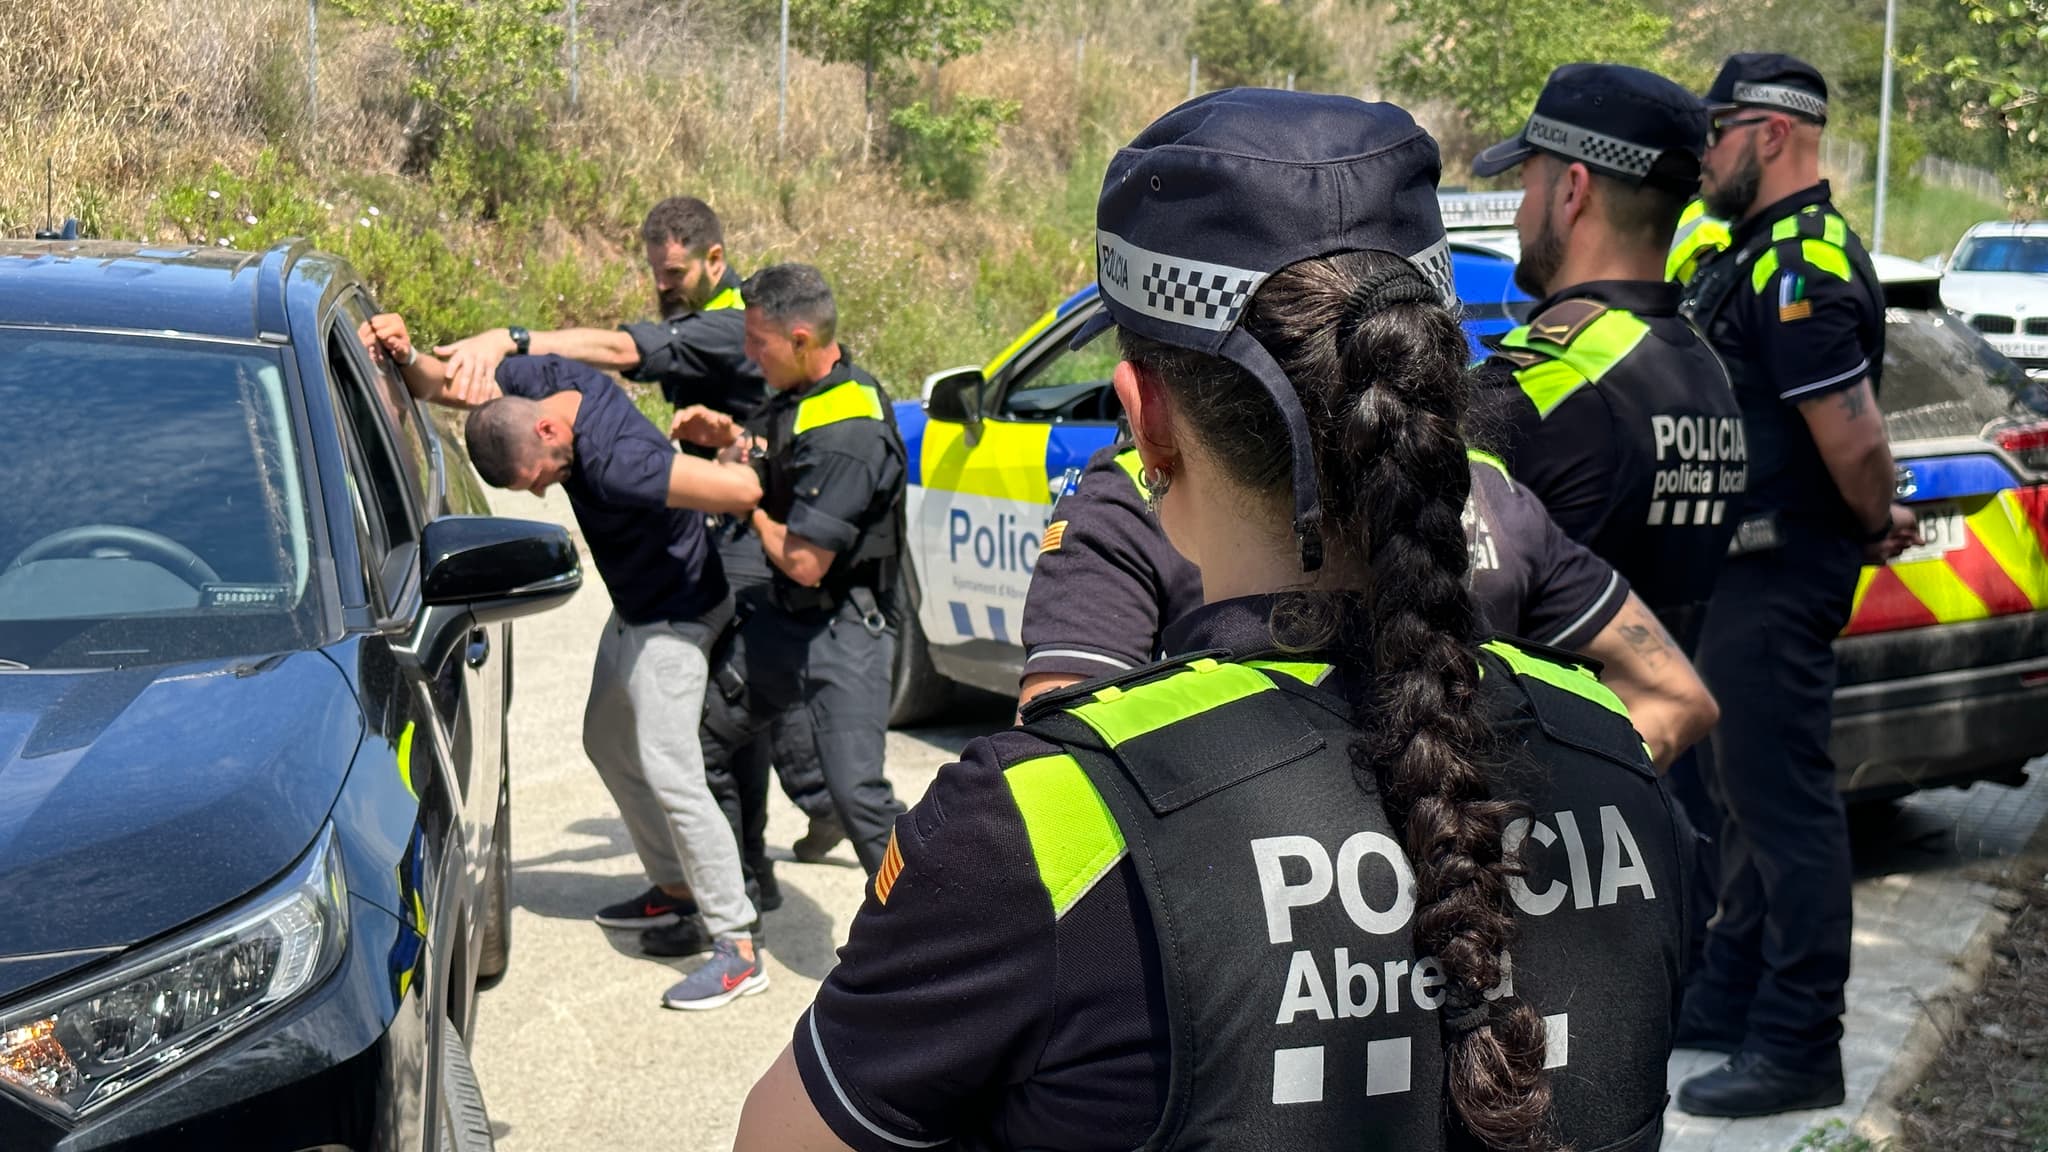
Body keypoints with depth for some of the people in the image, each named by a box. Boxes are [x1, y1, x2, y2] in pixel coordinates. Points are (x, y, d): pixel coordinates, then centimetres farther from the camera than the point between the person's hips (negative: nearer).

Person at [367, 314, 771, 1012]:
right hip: (635, 610, 10)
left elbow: (744, 490, -42)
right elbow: (448, 386, -3)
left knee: (669, 773, -13)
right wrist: (408, 359, -25)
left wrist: (727, 453, -18)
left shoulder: (614, 462, -38)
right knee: (608, 742, 20)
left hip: (675, 618, -10)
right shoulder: (546, 381, -12)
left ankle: (738, 951, -10)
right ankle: (676, 887, 34)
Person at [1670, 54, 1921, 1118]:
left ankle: (1799, 1049, 2)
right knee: (1747, 789, 19)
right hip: (1748, 569, 11)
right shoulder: (1757, 253, 14)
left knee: (1784, 800, -6)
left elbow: (1853, 436, -25)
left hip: (1780, 578, -11)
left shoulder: (1799, 267, -19)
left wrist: (1877, 528, -9)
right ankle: (1732, 999, 32)